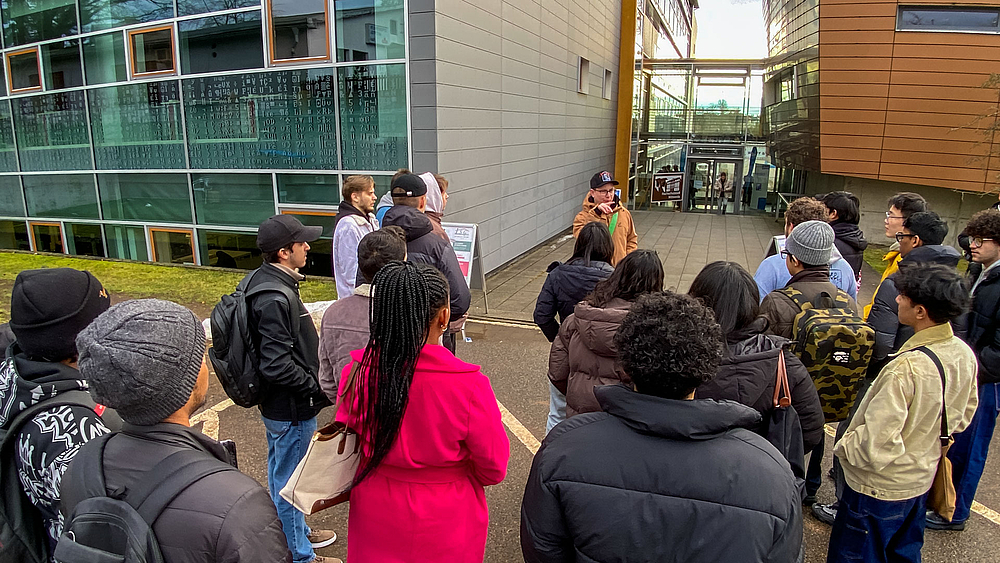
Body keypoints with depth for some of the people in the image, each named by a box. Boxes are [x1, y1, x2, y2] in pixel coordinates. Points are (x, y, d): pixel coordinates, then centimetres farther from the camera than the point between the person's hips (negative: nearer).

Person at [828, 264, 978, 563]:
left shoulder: (905, 368, -35)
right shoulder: (965, 354, -7)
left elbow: (876, 444, -32)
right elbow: (962, 416, 10)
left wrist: (843, 446, -14)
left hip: (880, 490, -8)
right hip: (922, 479, 8)